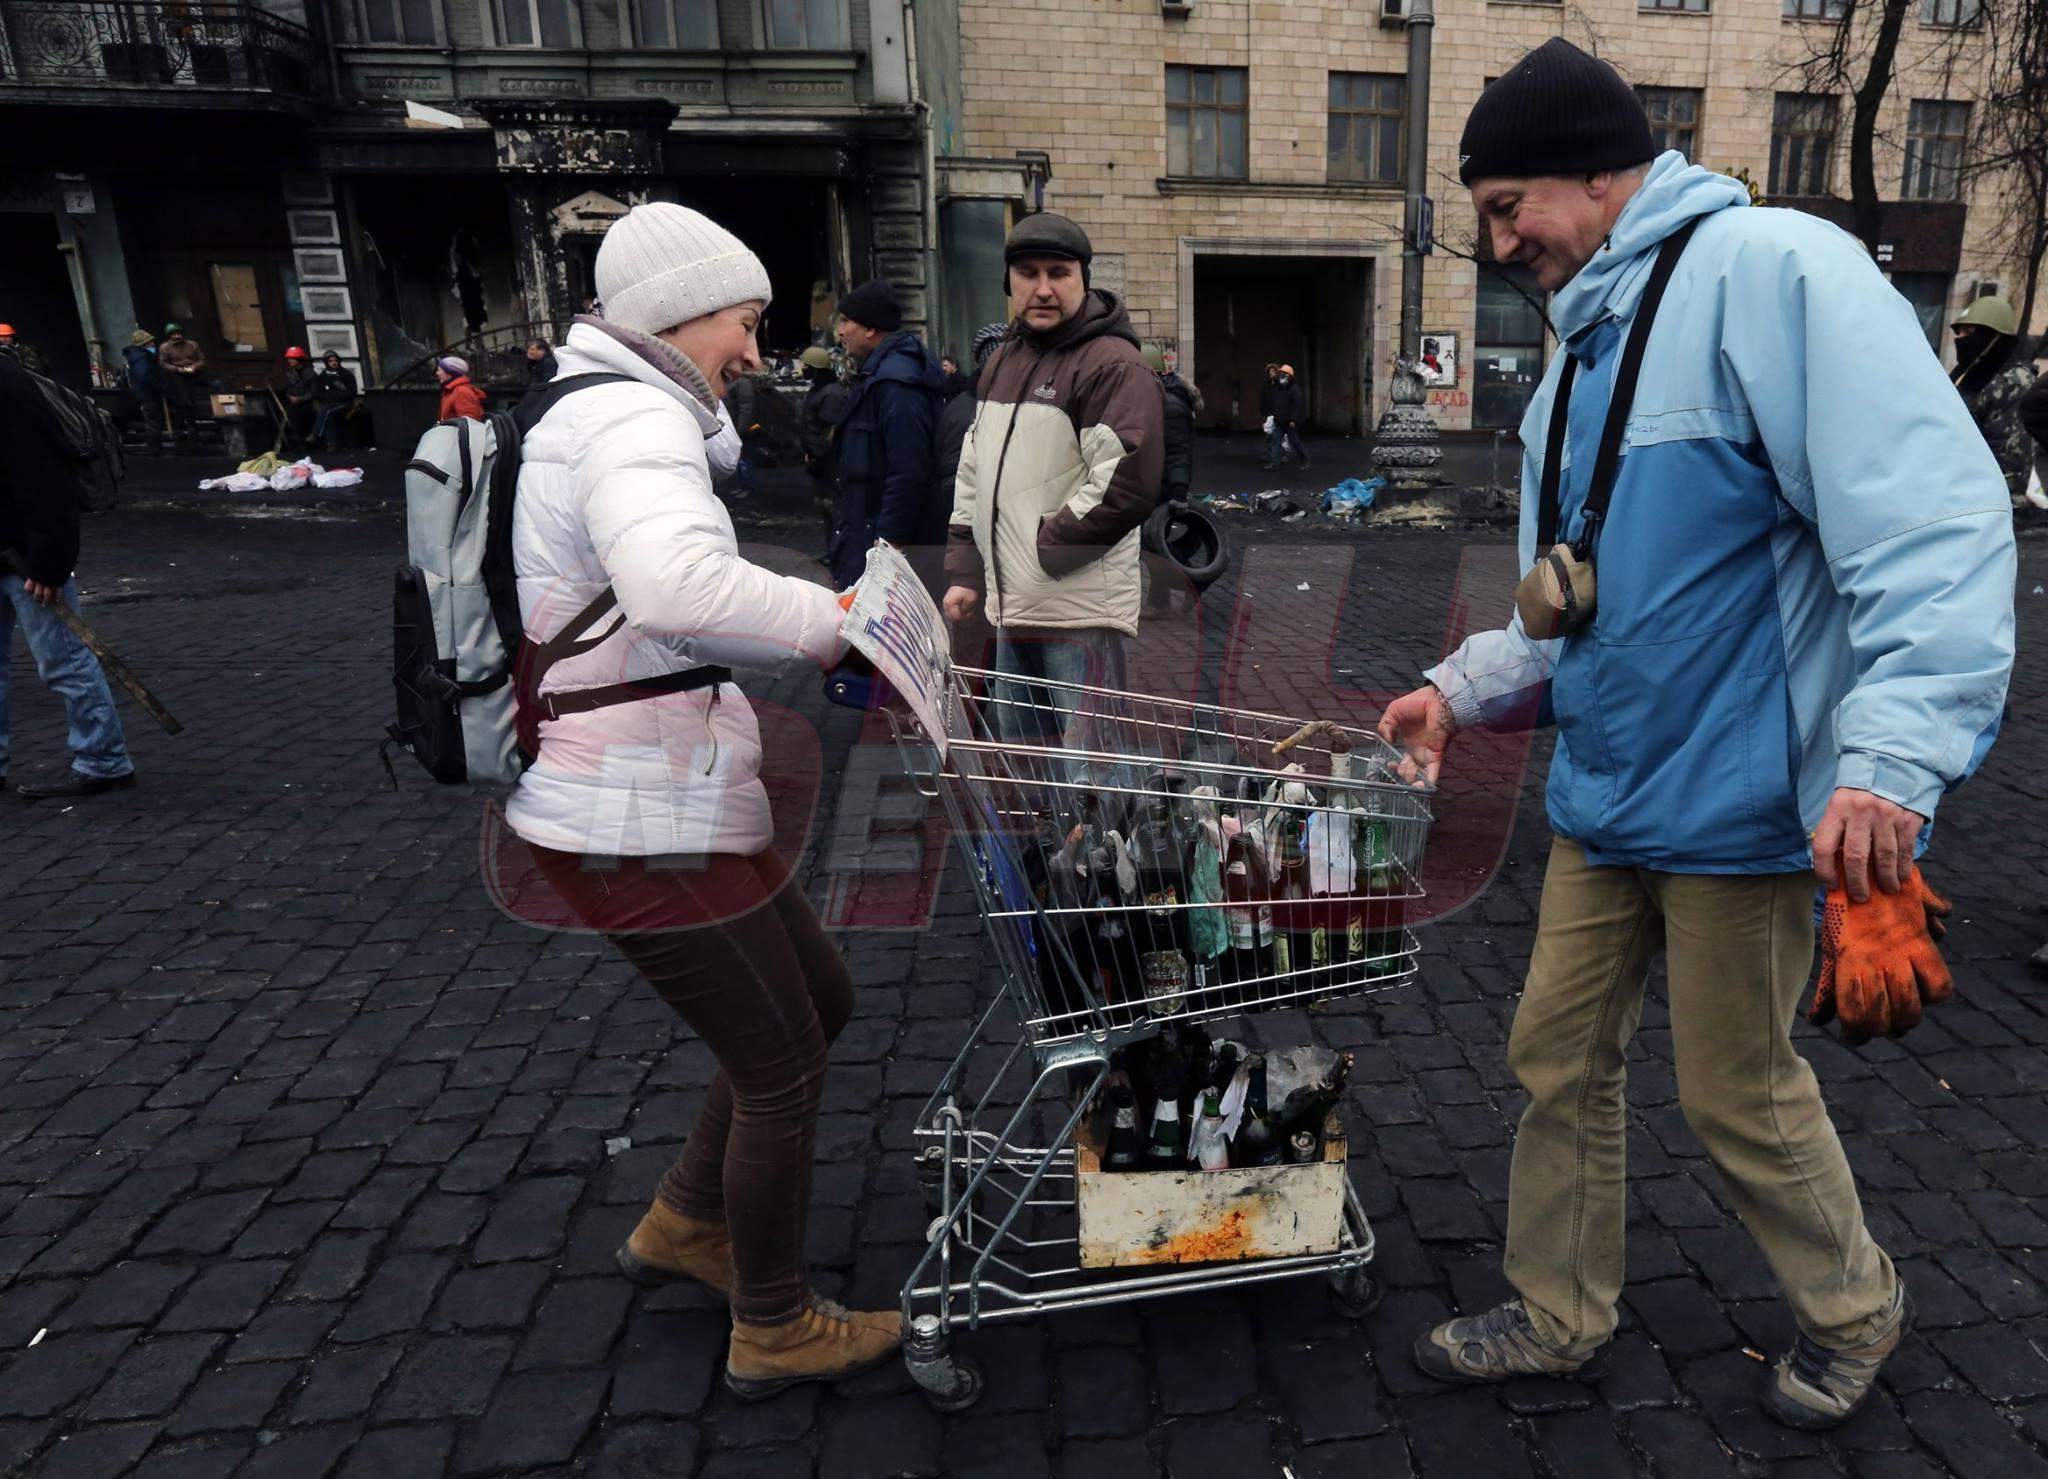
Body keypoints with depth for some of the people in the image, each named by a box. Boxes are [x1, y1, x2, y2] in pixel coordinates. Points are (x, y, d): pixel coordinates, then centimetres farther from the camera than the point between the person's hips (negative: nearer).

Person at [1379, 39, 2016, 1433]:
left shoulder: (1772, 269, -15)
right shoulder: (1580, 361, 14)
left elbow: (1936, 517, -25)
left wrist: (1891, 757, -33)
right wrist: (1459, 690, 5)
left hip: (1738, 802, -8)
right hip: (1606, 800, 8)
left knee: (1740, 1094, 10)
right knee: (1561, 1058, 14)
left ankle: (1855, 1308, 39)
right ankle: (1561, 1316, 34)